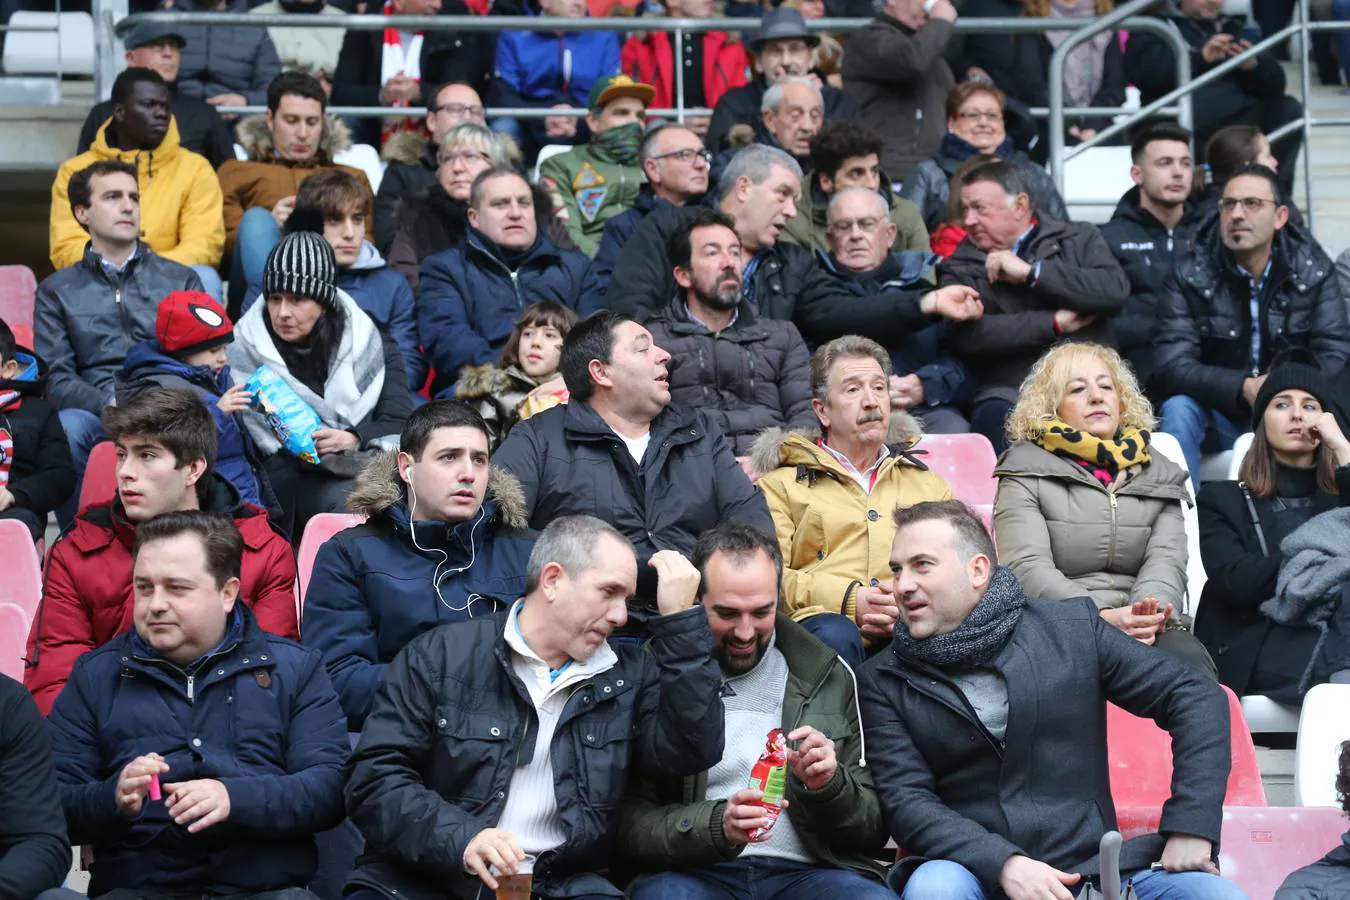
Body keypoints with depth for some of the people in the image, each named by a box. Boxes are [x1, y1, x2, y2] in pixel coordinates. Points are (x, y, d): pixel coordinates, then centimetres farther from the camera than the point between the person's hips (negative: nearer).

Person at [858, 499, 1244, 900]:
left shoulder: (1073, 628, 5)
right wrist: (1005, 864, -22)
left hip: (1091, 866, 0)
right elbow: (907, 802, -5)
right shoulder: (882, 682, 3)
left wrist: (1191, 827, -6)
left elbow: (1198, 695, 5)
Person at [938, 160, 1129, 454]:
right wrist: (1056, 323, -4)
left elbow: (1116, 291, -4)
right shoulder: (960, 267, 14)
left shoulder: (1079, 239, 16)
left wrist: (1031, 272, -4)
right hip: (1010, 389, 0)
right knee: (996, 419, -34)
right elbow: (966, 333, -5)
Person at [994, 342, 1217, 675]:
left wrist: (1151, 612, -19)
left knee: (1190, 661, -34)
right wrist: (1101, 617, -23)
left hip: (1149, 629, 3)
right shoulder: (1026, 473, 9)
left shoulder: (1159, 474, 22)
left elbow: (1166, 560, 6)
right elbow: (1027, 567, -6)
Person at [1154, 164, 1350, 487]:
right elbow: (1173, 366, -15)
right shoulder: (1189, 275, -6)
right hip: (1219, 418, -1)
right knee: (1178, 409, -31)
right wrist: (1244, 388, -32)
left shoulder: (1313, 270, -2)